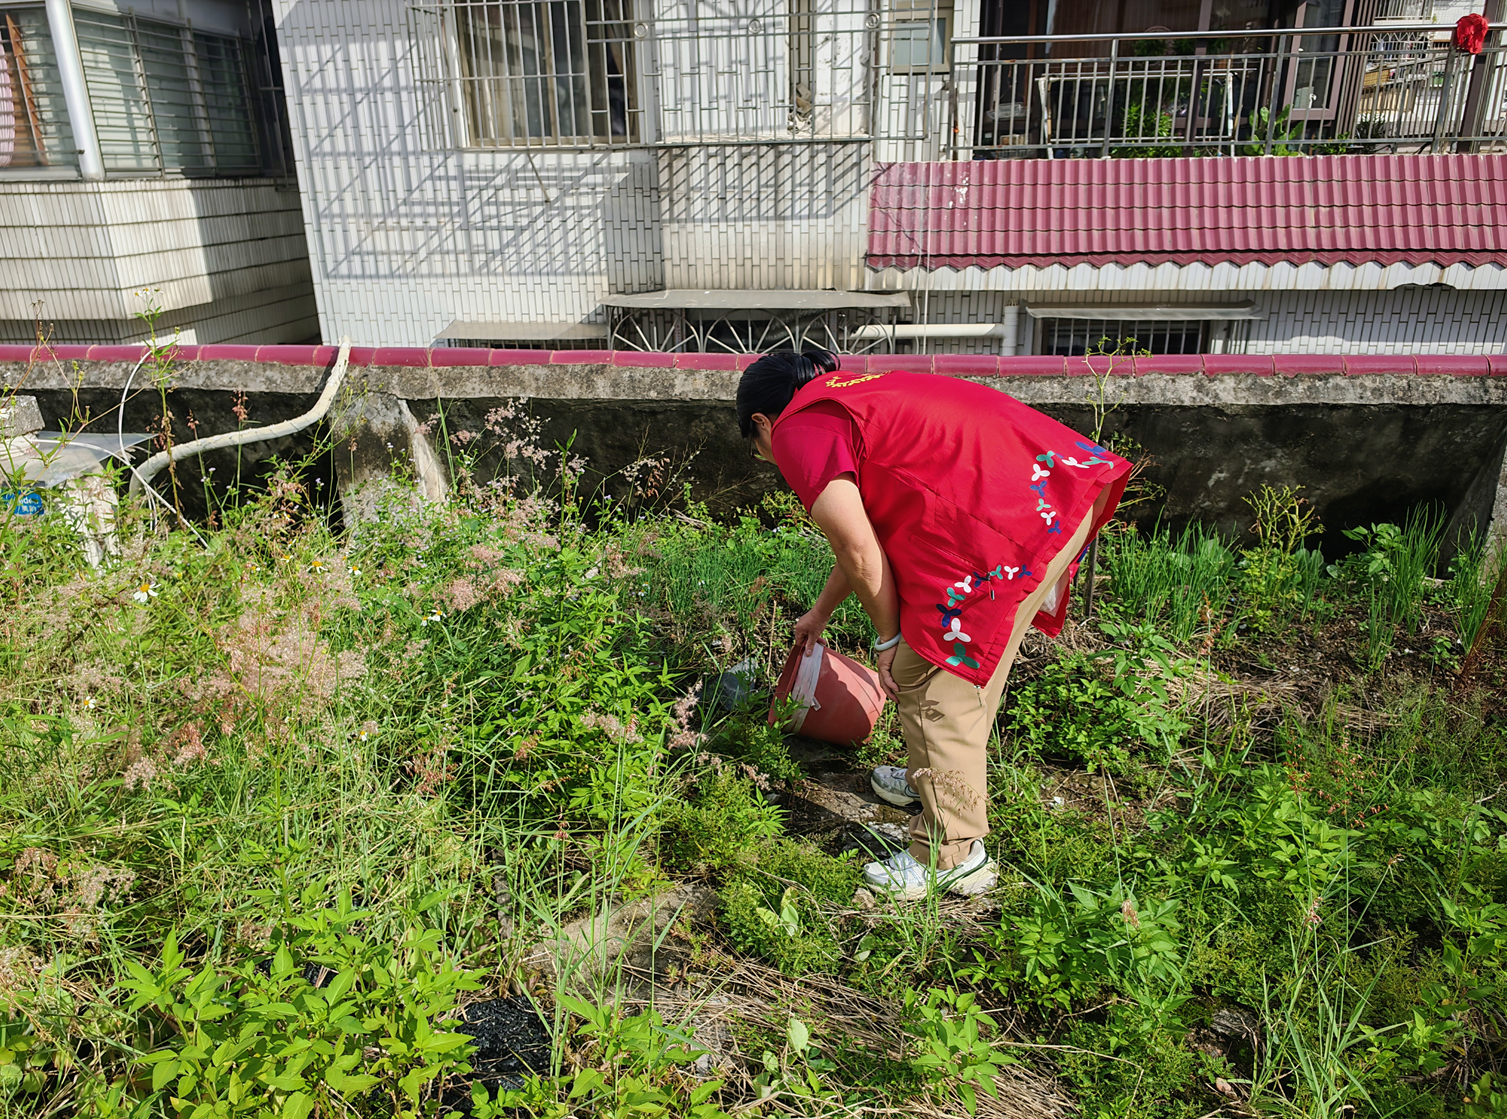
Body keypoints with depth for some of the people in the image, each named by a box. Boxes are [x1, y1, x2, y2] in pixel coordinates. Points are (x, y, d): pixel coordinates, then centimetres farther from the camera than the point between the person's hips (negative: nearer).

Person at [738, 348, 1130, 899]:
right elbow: (869, 533, 37)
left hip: (1012, 522, -10)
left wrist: (889, 638, 7)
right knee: (968, 665, 24)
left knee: (936, 683, 2)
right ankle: (932, 780, 43)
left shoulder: (798, 431, -2)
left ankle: (953, 857, 15)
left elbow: (859, 552, -9)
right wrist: (819, 614, 48)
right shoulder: (847, 400, 27)